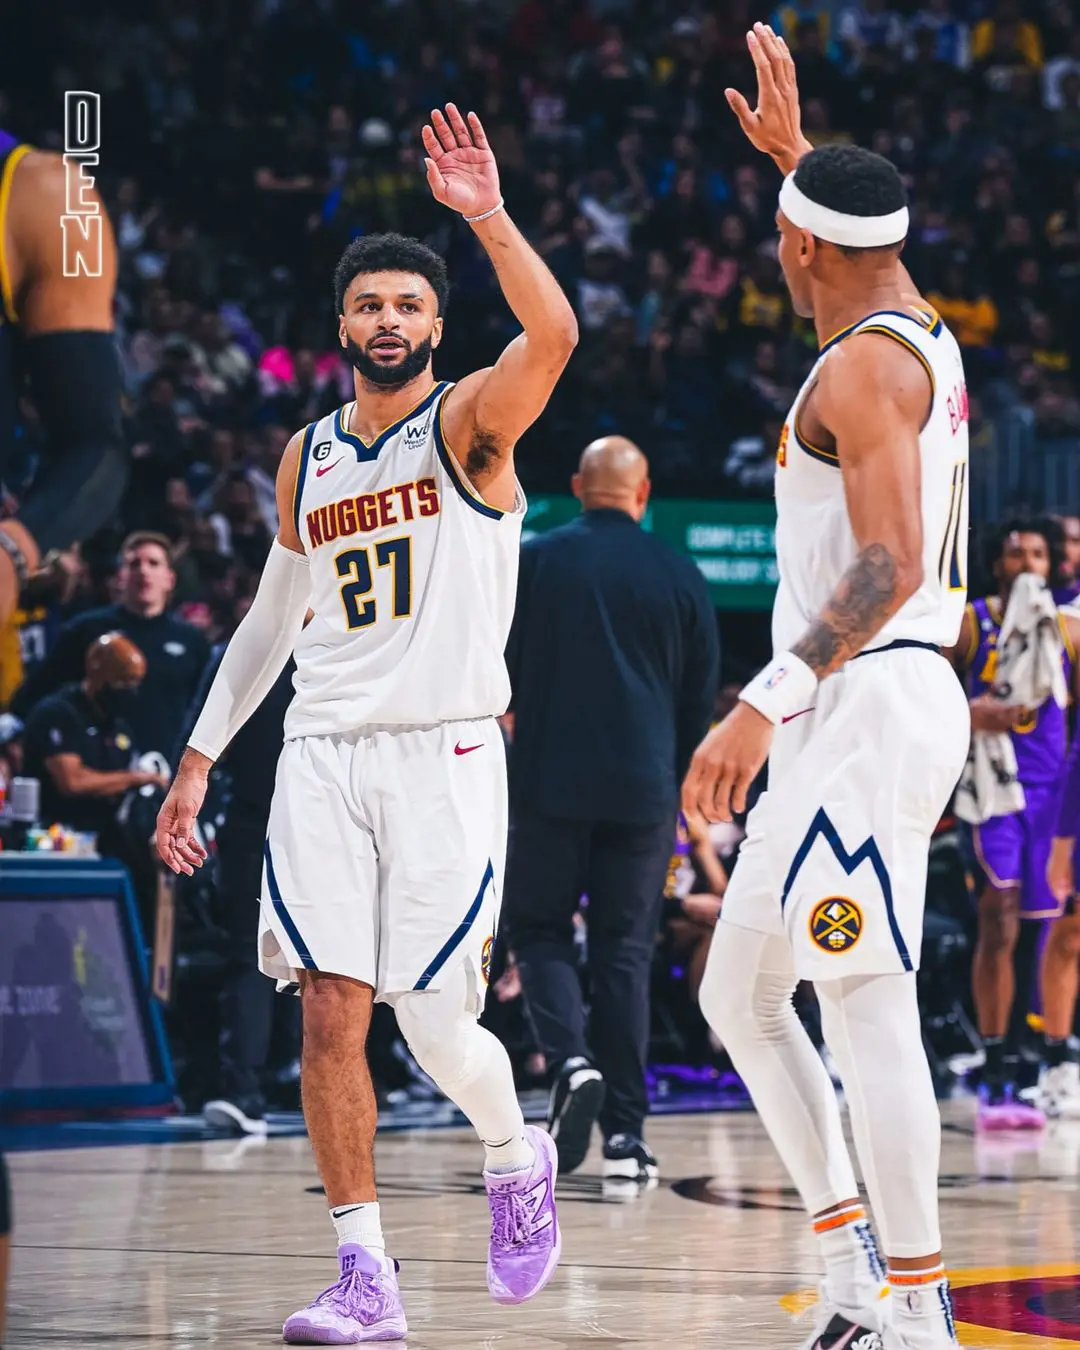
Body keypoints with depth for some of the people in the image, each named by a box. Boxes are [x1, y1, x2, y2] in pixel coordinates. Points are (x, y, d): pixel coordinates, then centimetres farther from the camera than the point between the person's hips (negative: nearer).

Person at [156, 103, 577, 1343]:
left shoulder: (469, 422, -1)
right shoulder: (306, 457, 14)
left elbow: (554, 336, -23)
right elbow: (274, 615, 23)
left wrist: (488, 218, -32)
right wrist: (201, 755, 19)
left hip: (446, 753, -4)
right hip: (323, 760, 4)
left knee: (435, 1024, -8)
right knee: (330, 1016, -5)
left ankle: (516, 1156, 24)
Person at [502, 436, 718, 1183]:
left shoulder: (534, 561, -2)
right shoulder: (681, 576, 3)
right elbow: (702, 700, 8)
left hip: (548, 783, -2)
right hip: (644, 789, 2)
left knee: (540, 930, 11)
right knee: (626, 951, 8)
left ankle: (573, 1060, -15)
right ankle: (626, 1132, 5)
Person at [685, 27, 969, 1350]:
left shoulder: (861, 365, -14)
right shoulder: (924, 338, 15)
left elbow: (889, 565, -24)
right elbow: (859, 247, 42)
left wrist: (764, 704, -29)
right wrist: (792, 152, 44)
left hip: (869, 702, -10)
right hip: (848, 717, 10)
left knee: (868, 1011, -11)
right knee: (738, 995, 13)